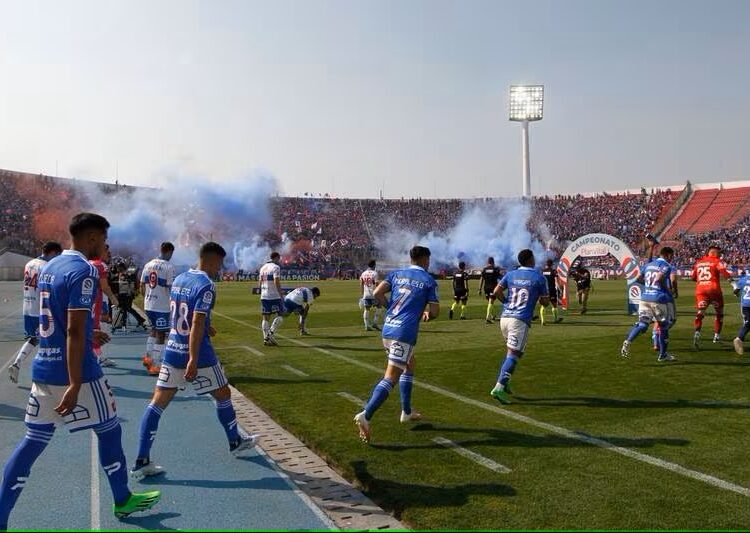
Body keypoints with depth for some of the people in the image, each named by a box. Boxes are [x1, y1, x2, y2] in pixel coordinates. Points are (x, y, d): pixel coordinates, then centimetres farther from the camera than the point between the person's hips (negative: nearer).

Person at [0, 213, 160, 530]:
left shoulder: (49, 267, 11)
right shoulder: (84, 271, -17)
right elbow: (73, 331, -24)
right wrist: (75, 386, -25)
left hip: (43, 369, 8)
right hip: (76, 372, -8)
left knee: (33, 441, 13)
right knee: (109, 431, 11)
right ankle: (123, 501, 27)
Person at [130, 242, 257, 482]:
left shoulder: (179, 279, 8)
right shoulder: (206, 285, -17)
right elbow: (197, 323, -25)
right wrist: (193, 360, -27)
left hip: (172, 351, 7)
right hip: (198, 355, -7)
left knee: (158, 402, 5)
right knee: (223, 394, 15)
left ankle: (141, 462, 1)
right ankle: (235, 442, 32)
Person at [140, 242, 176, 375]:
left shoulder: (148, 265, 6)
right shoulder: (169, 267, -14)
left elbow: (142, 285, 11)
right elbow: (171, 288, -15)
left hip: (148, 305, 7)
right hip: (162, 306, -6)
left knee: (153, 330, 25)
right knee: (160, 334, 2)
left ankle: (148, 357, 29)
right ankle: (155, 366, 5)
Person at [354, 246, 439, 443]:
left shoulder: (396, 274, 14)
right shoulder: (429, 281, 2)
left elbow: (377, 293, 2)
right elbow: (434, 312, -2)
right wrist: (425, 315, 21)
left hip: (387, 328, 6)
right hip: (405, 333, -6)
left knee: (409, 366, 25)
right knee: (390, 377, -8)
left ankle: (406, 412, 31)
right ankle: (365, 416, -21)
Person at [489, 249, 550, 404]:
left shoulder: (510, 274, 10)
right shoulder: (539, 278, 0)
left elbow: (497, 292, 4)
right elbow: (545, 302, 4)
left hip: (505, 317, 6)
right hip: (520, 321, -5)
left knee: (512, 351, 23)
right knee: (514, 354, -8)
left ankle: (503, 383, 20)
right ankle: (499, 388, -19)